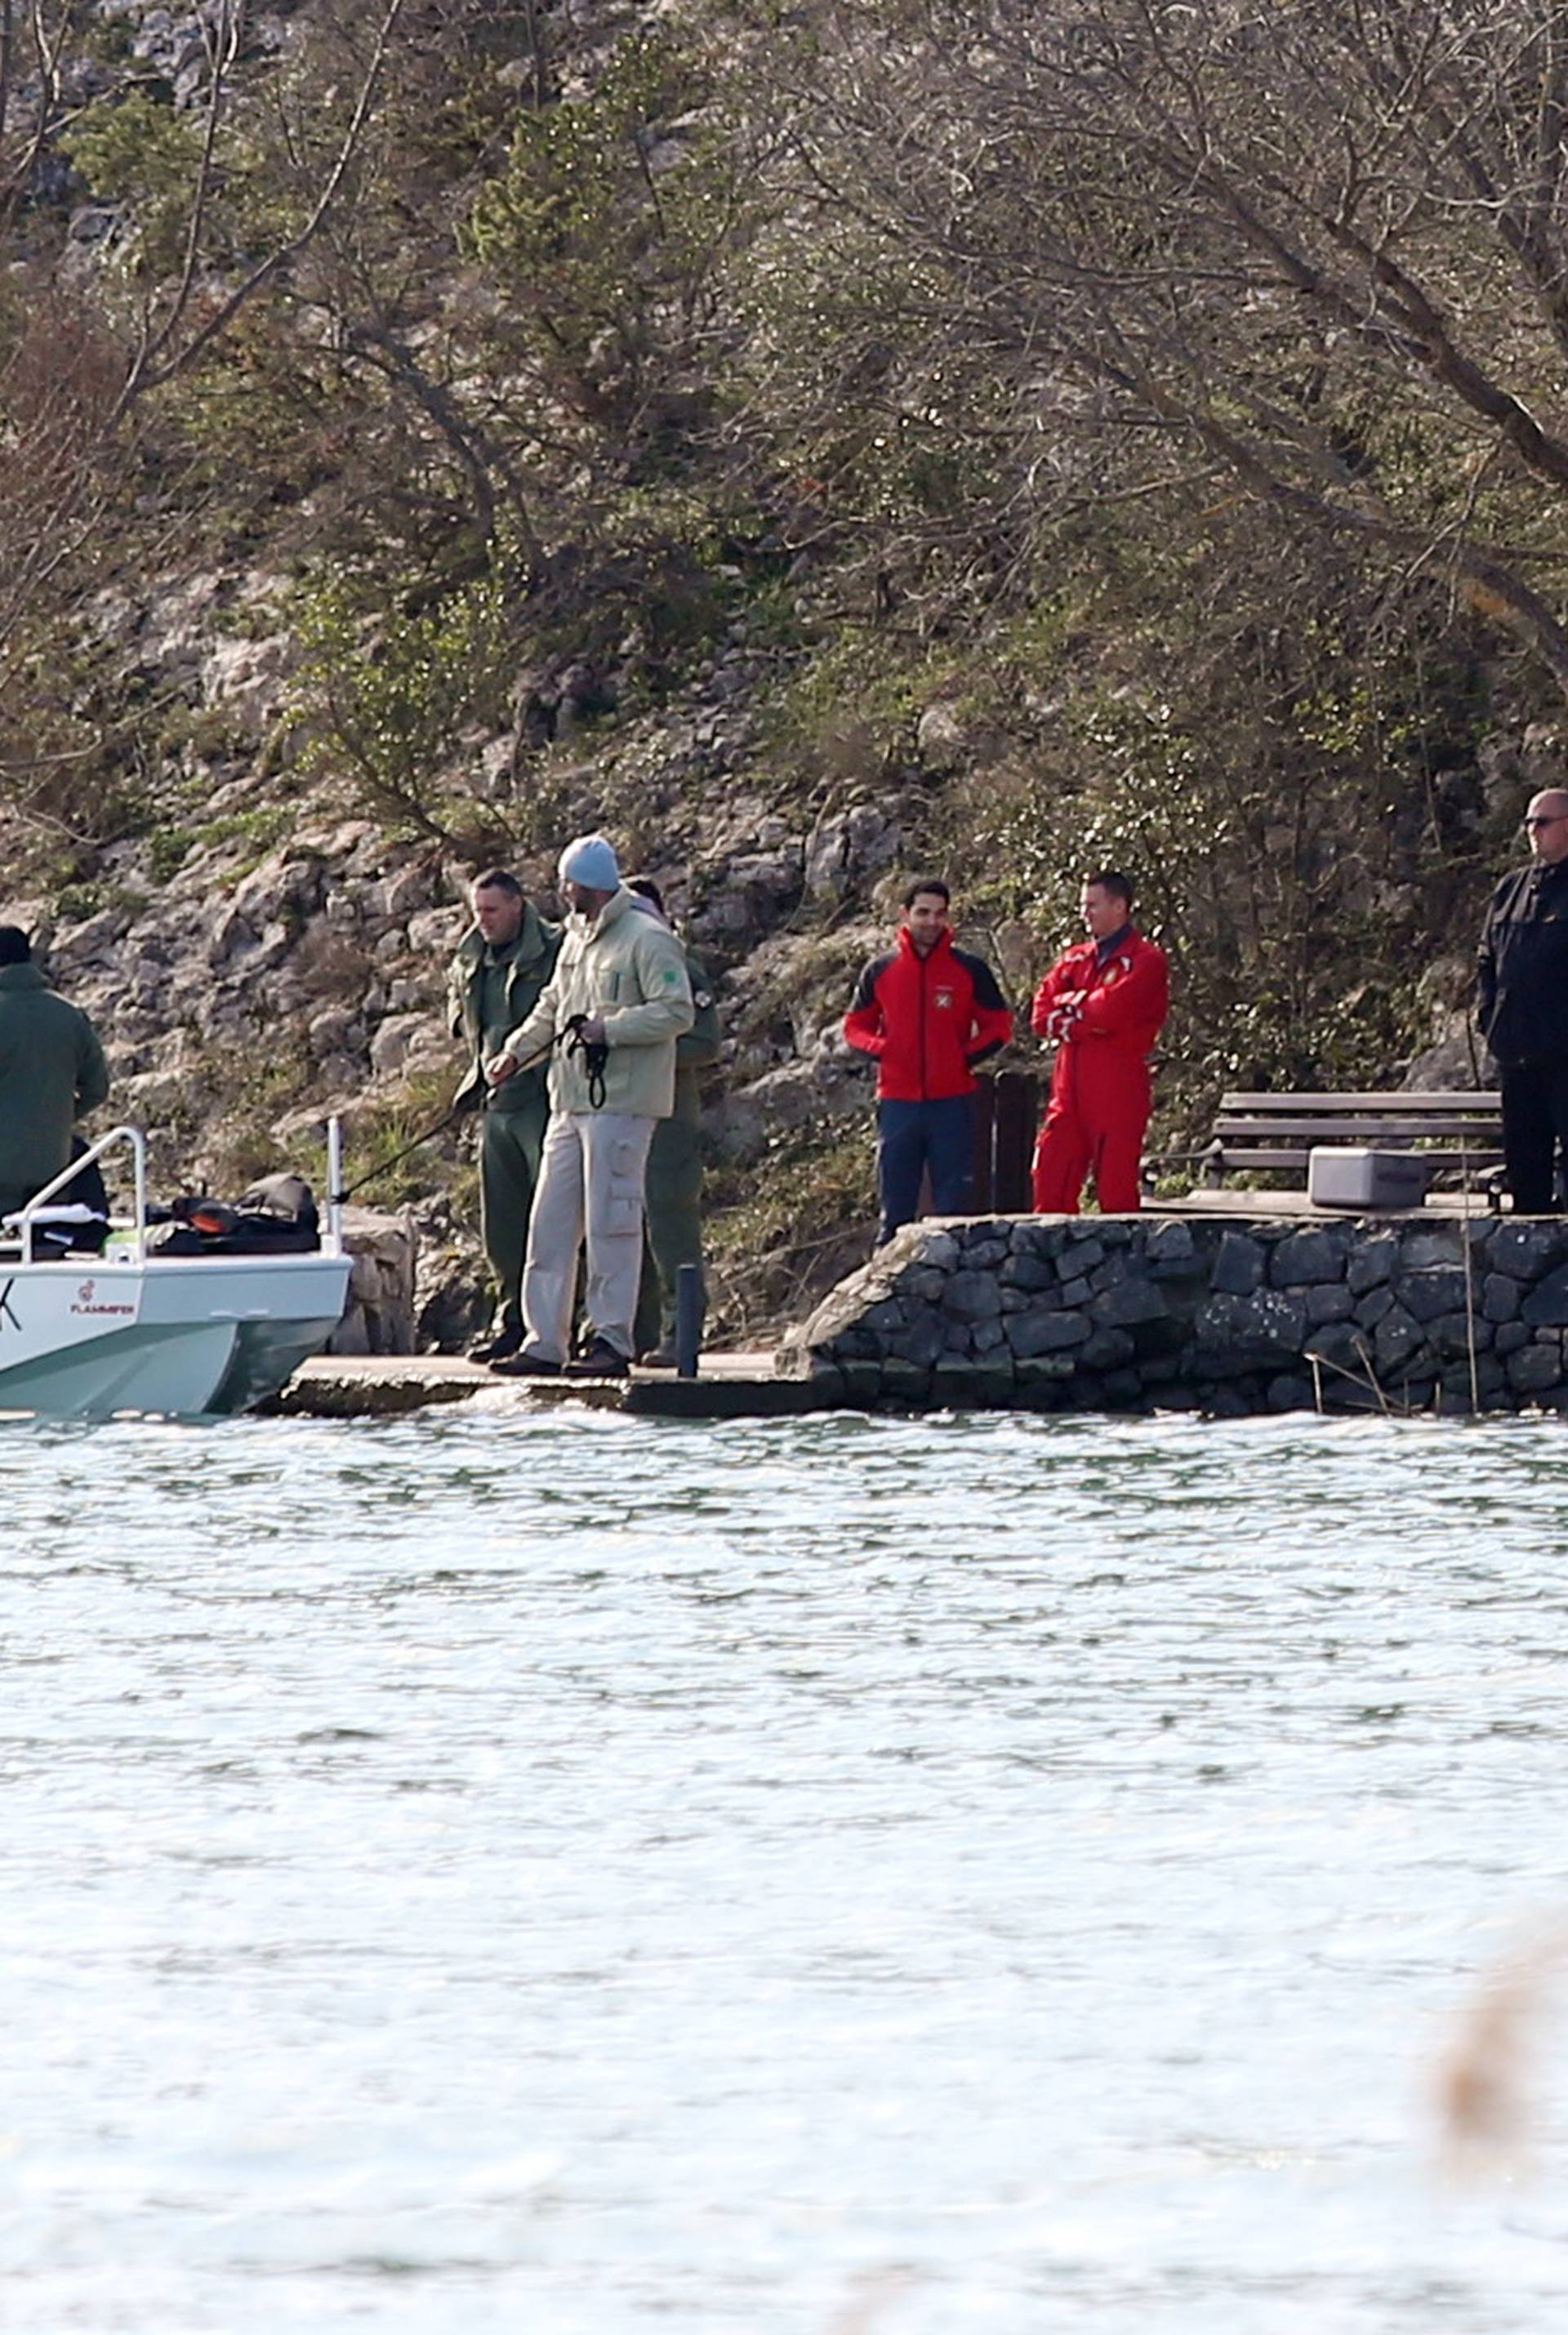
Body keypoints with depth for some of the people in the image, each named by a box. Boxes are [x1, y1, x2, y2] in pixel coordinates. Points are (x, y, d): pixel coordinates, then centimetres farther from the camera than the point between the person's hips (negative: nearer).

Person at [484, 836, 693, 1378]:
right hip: (571, 1103, 9)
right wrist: (516, 1052, 15)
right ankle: (543, 1342, 11)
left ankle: (612, 1342, -2)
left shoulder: (647, 940, -9)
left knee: (611, 1222, -6)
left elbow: (676, 1012, -15)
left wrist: (610, 1029, -19)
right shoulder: (576, 939, 19)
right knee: (551, 1223, 7)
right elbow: (552, 1007, 28)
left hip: (621, 1103, -9)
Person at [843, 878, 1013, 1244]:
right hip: (898, 1102, 1)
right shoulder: (880, 971, 6)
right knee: (896, 1209, 4)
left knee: (953, 1204, 1)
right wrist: (880, 1049, -7)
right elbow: (855, 1026, 14)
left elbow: (999, 1027, 8)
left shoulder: (970, 971, 3)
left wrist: (967, 1056, -9)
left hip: (953, 1102, -1)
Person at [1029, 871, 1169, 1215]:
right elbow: (1042, 1016, 6)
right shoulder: (1075, 960, 17)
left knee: (1116, 1192, -5)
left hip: (1118, 1092, -6)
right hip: (1071, 1092, 6)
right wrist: (1091, 1021, -9)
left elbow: (1112, 1009, -17)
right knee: (1051, 1185, 2)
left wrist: (1071, 1004, 1)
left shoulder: (1146, 962, -2)